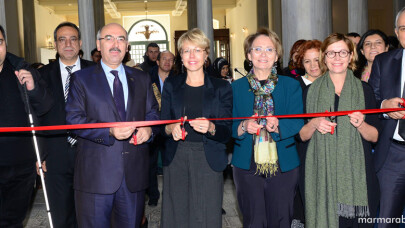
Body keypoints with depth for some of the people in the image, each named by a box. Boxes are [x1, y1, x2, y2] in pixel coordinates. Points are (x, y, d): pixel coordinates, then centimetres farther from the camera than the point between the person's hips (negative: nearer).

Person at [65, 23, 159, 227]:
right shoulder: (81, 78, 3)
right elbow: (74, 119, -5)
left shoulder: (142, 78, 13)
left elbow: (152, 112, 14)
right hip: (96, 173, -3)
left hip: (135, 172, 3)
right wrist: (109, 132, -20)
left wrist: (148, 128, -10)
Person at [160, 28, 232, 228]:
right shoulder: (171, 85, 8)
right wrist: (170, 129, -15)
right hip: (175, 159, 2)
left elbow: (227, 133, 0)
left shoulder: (221, 88, 2)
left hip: (208, 160, -1)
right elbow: (162, 124, 8)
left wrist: (211, 128, -22)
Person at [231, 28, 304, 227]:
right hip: (247, 166, 0)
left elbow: (298, 123, -3)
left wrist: (278, 126, -23)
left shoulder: (292, 86, 6)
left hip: (284, 166, 1)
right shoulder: (236, 88, 5)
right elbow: (228, 126, 3)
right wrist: (243, 127, -18)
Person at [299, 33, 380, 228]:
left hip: (356, 171, 0)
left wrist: (361, 124, -13)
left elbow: (375, 137, 6)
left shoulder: (364, 90, 7)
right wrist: (314, 124, -12)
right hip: (321, 173, 0)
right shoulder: (311, 91, 7)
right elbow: (302, 136, 8)